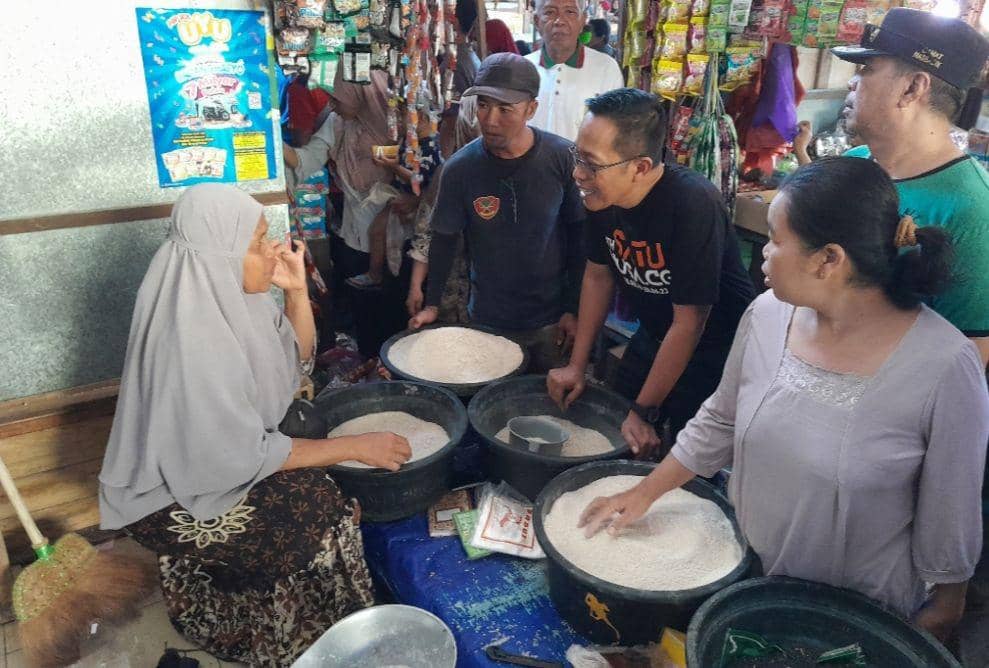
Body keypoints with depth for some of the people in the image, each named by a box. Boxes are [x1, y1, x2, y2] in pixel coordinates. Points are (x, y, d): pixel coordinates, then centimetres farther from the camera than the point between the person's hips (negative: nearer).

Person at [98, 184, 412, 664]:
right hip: (177, 495, -8)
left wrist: (297, 291, -12)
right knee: (319, 518, -15)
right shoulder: (191, 341, -32)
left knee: (336, 494, -3)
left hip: (218, 457, 8)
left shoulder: (230, 296, -8)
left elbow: (296, 359, 5)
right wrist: (354, 446, -23)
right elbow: (243, 457, -28)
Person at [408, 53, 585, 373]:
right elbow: (444, 239, 1)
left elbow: (578, 235, -4)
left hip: (550, 320, 0)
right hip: (488, 319, 0)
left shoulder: (562, 158, -13)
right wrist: (431, 304, -1)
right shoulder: (460, 168, -12)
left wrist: (573, 308, -3)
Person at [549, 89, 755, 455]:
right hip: (652, 337, 6)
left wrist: (645, 412, -19)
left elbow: (689, 322, -27)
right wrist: (577, 365, 3)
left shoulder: (694, 205, -33)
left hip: (713, 347, -6)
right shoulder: (602, 194, -14)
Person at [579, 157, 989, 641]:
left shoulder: (945, 365, -26)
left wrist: (940, 615, -2)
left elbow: (948, 515, -13)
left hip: (859, 618, -4)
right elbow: (720, 421, 1)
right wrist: (645, 493, 5)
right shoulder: (767, 314, -13)